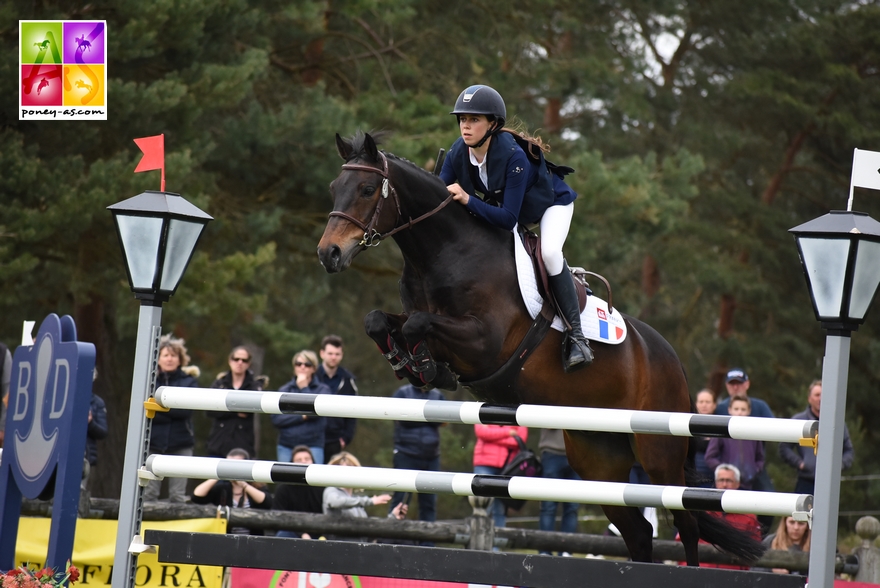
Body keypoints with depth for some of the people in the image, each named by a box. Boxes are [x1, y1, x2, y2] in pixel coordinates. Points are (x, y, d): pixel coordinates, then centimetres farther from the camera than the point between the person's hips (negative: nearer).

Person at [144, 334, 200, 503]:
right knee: (148, 494, -3)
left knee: (178, 495, 1)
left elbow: (186, 409, -9)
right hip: (153, 444, 0)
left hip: (180, 445, 0)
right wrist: (172, 411, -13)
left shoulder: (189, 381, 6)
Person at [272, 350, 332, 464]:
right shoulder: (284, 390, 10)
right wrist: (302, 417, -9)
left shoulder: (322, 389, 5)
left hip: (312, 446, -3)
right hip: (286, 447, 3)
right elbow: (276, 419, 1)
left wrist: (304, 388, -5)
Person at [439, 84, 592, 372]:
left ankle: (576, 335, -24)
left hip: (551, 202, -7)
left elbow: (508, 219, -42)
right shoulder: (459, 152, -22)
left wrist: (468, 200, -51)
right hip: (500, 205, 7)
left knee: (549, 252, -31)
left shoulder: (513, 155, -40)